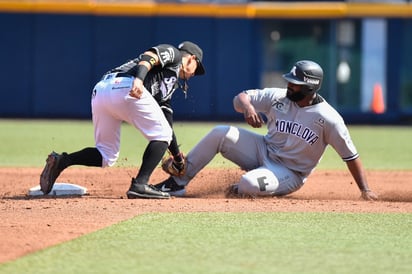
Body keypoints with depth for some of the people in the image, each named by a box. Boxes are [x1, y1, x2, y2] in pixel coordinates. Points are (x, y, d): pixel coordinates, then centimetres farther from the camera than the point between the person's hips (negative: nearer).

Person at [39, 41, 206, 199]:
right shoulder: (172, 52, 19)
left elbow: (165, 125, 43)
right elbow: (149, 57, -4)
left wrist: (178, 158, 48)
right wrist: (139, 79, -24)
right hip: (125, 87, -8)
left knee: (106, 157, 14)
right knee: (161, 135, 4)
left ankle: (61, 161, -5)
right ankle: (140, 184, -10)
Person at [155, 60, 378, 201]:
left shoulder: (327, 118, -20)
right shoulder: (278, 97, -7)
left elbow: (350, 155, -15)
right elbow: (240, 98, -3)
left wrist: (365, 190, -19)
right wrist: (247, 106, -27)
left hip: (290, 174, -5)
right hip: (264, 151, 5)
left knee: (249, 184, -36)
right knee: (220, 134, -16)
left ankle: (243, 190, 4)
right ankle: (177, 183, -14)